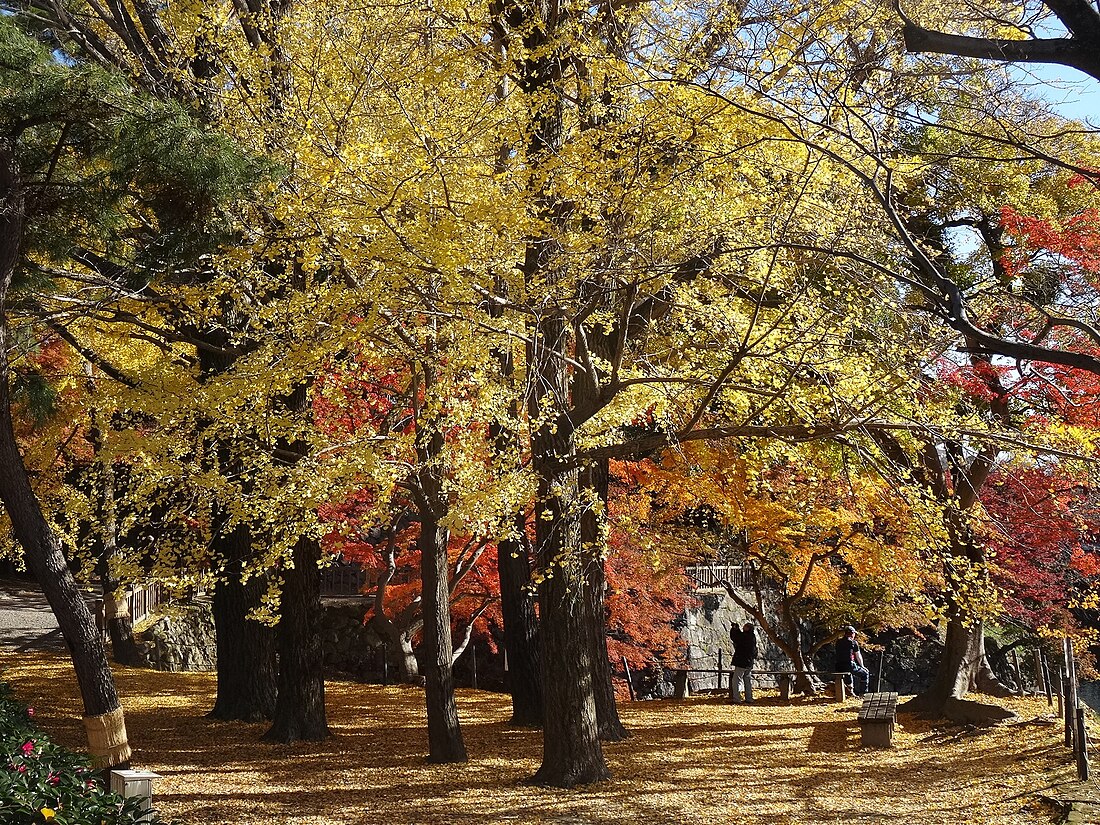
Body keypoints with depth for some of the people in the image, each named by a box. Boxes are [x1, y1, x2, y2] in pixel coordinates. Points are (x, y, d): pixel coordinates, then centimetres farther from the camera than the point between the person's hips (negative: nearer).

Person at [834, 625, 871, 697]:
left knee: (855, 673, 34)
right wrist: (862, 666, 19)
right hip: (849, 666, -6)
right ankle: (862, 693, 14)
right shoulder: (853, 643, -5)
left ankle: (856, 692, 36)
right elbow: (858, 657, 3)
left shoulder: (838, 642, 10)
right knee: (865, 673, 17)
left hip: (839, 668, 6)